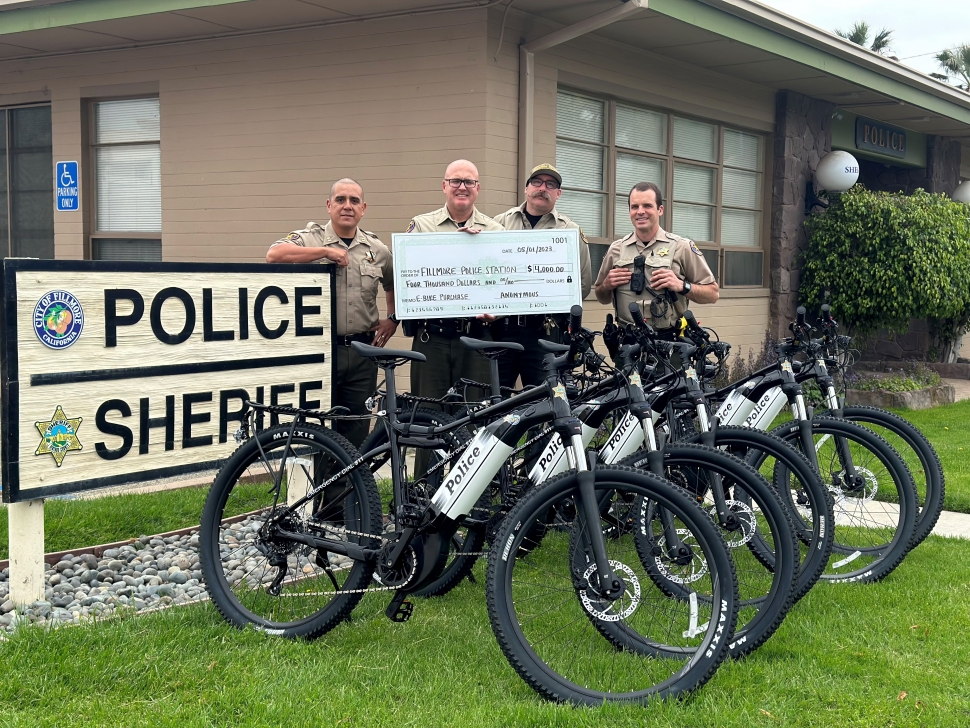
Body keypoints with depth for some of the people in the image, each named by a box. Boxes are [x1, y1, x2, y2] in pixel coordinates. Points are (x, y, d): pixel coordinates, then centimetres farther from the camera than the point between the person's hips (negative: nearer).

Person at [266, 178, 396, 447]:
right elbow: (274, 255, -20)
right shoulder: (310, 239, -1)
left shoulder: (377, 250, 11)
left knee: (357, 427, 8)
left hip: (362, 352, 3)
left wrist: (393, 319, 16)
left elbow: (394, 286, 29)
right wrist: (326, 251, -18)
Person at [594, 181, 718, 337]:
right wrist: (607, 285, 0)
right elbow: (602, 299, 22)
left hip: (670, 339, -2)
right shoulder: (616, 249, 11)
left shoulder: (682, 247, 1)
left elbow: (712, 294, 1)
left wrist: (682, 286, -14)